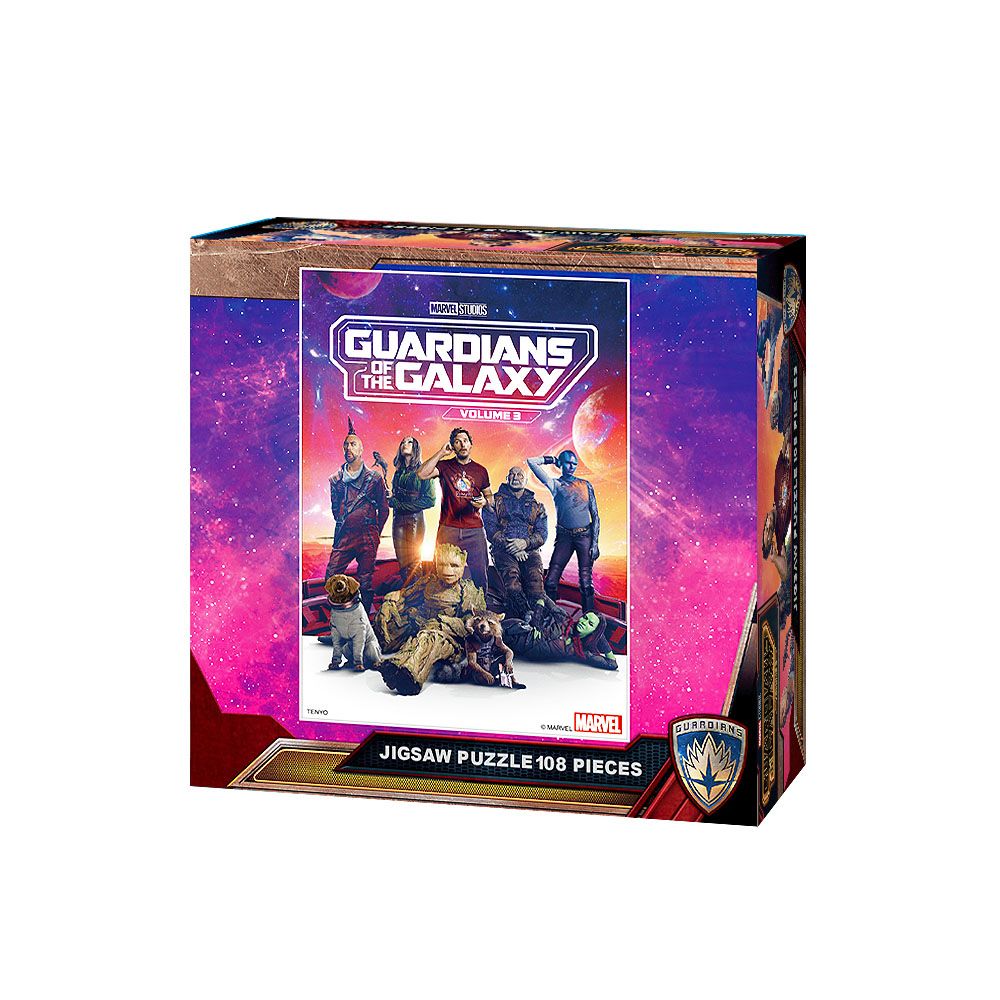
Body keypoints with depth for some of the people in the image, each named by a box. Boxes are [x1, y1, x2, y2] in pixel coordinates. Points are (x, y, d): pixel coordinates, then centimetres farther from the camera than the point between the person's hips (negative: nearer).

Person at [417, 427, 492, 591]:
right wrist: (441, 453, -8)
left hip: (474, 530, 1)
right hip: (449, 529, -1)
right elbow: (421, 474, -10)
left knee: (479, 574, -3)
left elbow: (490, 496, 21)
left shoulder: (480, 470, 12)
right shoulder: (444, 466, 6)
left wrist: (485, 501, -3)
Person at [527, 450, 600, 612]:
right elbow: (532, 462, 2)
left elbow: (595, 515, 9)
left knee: (586, 582, -6)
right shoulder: (555, 485, 8)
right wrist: (553, 460, 14)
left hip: (584, 536, 0)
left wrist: (595, 543, 0)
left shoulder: (585, 485, 11)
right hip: (564, 536, 0)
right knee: (551, 580, -10)